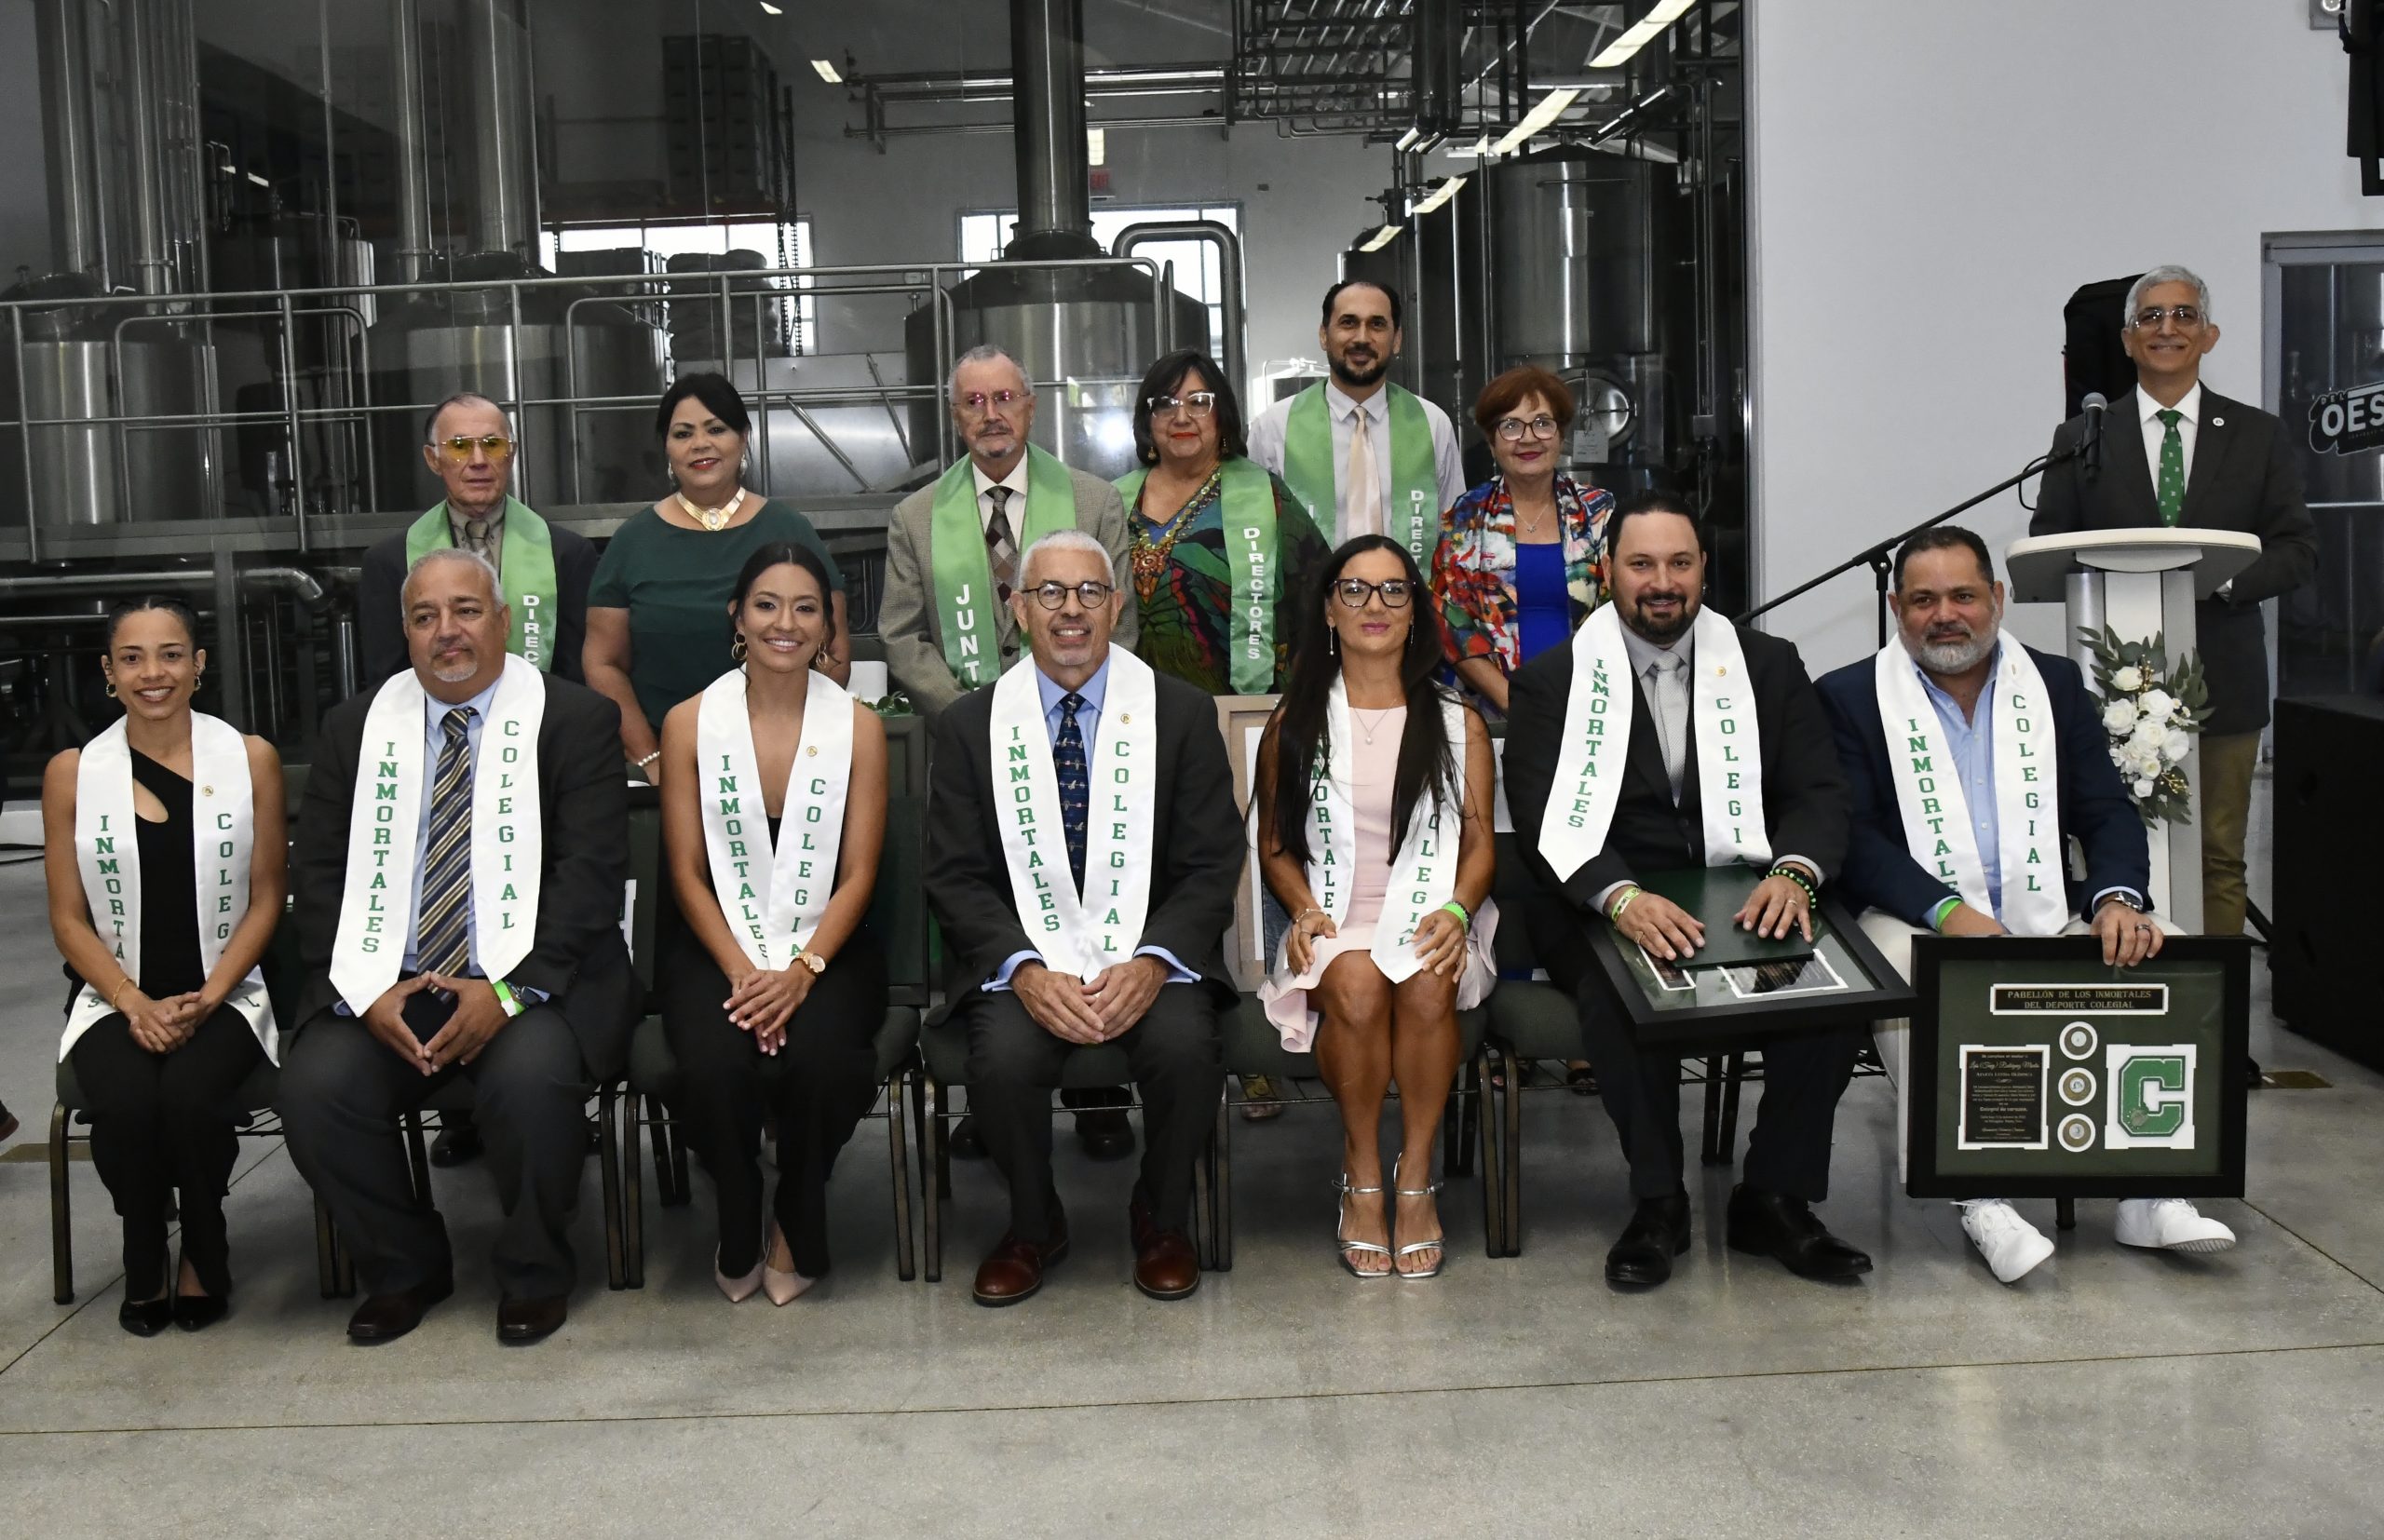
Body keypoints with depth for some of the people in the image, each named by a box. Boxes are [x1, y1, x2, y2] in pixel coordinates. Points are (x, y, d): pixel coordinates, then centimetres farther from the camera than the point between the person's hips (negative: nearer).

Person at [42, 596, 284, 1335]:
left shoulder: (250, 759, 1)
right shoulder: (71, 773, 3)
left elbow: (265, 900, 2)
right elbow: (69, 918, 3)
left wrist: (207, 998, -11)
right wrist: (134, 1004, -12)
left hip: (222, 997, 0)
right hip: (116, 1001, 1)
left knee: (190, 1096, -30)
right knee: (126, 1104, -30)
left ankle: (203, 1256, 0)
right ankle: (144, 1265, 0)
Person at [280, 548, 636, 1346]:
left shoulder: (574, 718, 1)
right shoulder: (356, 726, 13)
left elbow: (590, 870, -8)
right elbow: (320, 874, 8)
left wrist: (510, 990, -20)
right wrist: (365, 991, -9)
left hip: (528, 986, -3)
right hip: (391, 986, 4)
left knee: (532, 1077, -33)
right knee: (314, 1086, -23)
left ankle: (535, 1277, -5)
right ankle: (403, 1268, 4)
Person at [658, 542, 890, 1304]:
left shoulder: (858, 726, 2)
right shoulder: (689, 723, 2)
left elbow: (858, 876, -1)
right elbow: (687, 873, 0)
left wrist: (802, 970, -17)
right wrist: (741, 971, -15)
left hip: (827, 949, 0)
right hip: (720, 948, 0)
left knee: (822, 1062, -31)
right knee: (715, 1066, -31)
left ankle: (799, 1226, 0)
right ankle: (739, 1233, 0)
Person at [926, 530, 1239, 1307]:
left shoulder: (1181, 712, 4)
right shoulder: (970, 723, 5)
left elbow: (1211, 865, 0)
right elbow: (956, 875, 1)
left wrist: (1151, 961, -17)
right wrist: (1025, 970, -16)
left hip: (1146, 952, 0)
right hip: (1022, 954, 0)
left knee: (1185, 1048, -30)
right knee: (1003, 1060, -29)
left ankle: (1162, 1221, 2)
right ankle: (1033, 1227, 3)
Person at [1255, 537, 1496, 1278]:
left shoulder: (1458, 724, 13)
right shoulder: (1295, 723, 13)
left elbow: (1478, 842, 8)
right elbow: (1274, 846, 12)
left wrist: (1456, 911, -13)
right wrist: (1304, 909, -8)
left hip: (1428, 918, 0)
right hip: (1335, 925, 0)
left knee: (1426, 985, -35)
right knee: (1356, 985, -35)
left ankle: (1415, 1177, -20)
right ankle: (1361, 1177, -18)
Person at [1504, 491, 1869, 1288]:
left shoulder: (1768, 666, 12)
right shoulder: (1550, 681, 4)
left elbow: (1819, 791, 4)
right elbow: (1541, 822, -8)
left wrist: (1793, 872, -20)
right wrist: (1621, 897, -28)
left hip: (1745, 903, 2)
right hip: (1603, 914, -2)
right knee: (1621, 991, -36)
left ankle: (1774, 1195, -10)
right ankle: (1658, 1204, -16)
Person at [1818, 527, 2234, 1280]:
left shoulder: (2056, 684, 15)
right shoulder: (1852, 697, 5)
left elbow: (2109, 813, 9)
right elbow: (1851, 836, -6)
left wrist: (2117, 897, -13)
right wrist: (1946, 910, -21)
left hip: (2051, 921, 4)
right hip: (1919, 923, -3)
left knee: (2153, 950, -22)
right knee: (1897, 964, -36)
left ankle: (2145, 1190, -17)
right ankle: (1979, 1199, -32)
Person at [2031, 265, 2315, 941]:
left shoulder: (2258, 435, 10)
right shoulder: (2080, 439, 9)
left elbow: (2297, 548, 6)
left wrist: (2223, 581, -13)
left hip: (2222, 676, 1)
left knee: (2220, 855, 4)